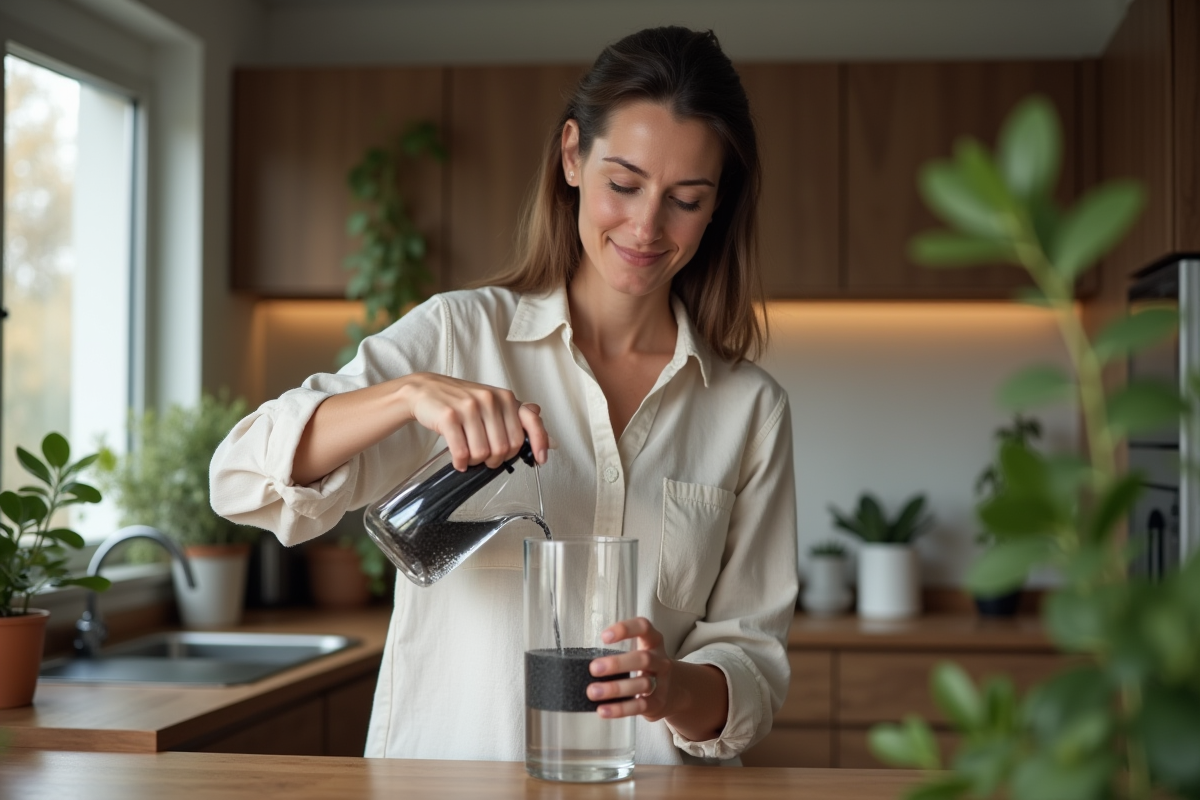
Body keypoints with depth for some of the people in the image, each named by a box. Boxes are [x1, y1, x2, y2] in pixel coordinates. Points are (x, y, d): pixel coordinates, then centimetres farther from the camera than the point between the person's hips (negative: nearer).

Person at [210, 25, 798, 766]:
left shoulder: (751, 409, 7)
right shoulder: (460, 335, 3)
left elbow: (755, 667, 7)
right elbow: (249, 477, -7)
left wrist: (674, 688, -14)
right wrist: (411, 392, -22)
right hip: (445, 774, 1)